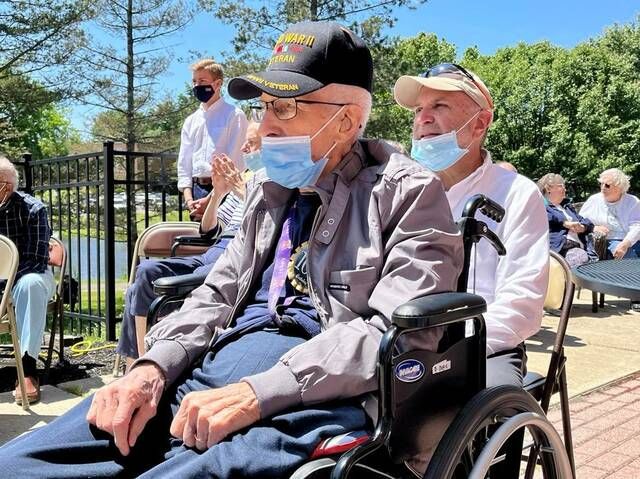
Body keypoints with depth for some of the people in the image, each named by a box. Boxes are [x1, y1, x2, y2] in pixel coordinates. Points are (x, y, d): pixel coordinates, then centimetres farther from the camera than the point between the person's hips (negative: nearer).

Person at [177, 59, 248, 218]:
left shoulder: (234, 116, -2)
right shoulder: (190, 121, 16)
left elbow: (233, 161, -9)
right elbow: (184, 162, 13)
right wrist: (188, 198, -2)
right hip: (197, 189, 5)